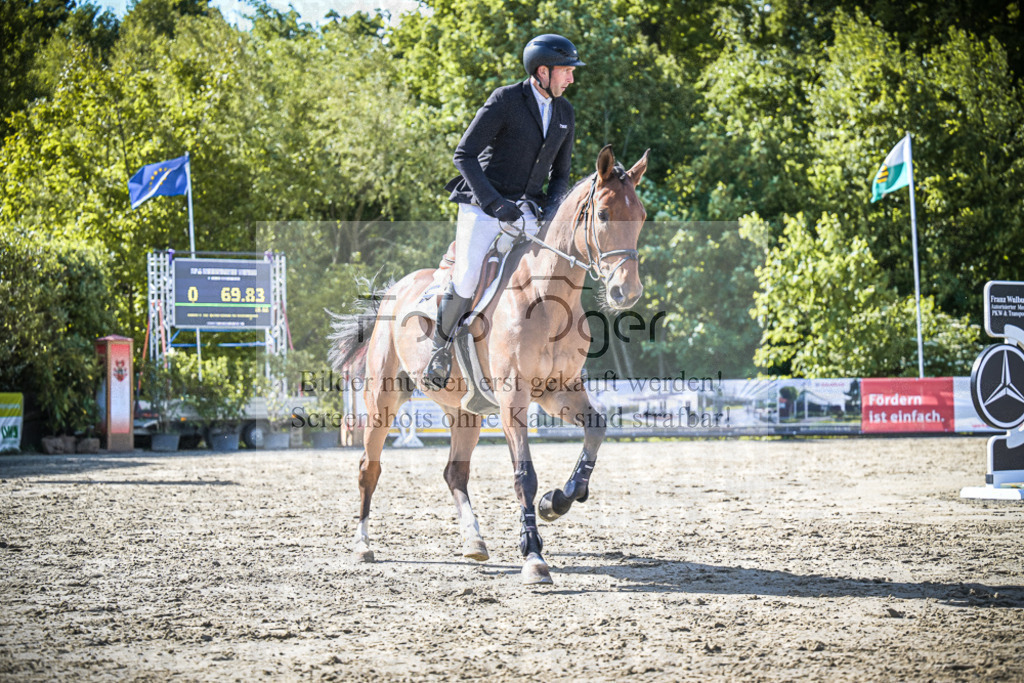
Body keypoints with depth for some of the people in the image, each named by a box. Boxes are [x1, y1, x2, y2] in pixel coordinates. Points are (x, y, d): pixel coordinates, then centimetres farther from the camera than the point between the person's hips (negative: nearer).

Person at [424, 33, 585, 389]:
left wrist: (551, 207, -4)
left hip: (526, 210, 5)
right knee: (467, 281, -19)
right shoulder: (505, 100, -11)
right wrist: (493, 202, -23)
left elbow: (560, 172, 17)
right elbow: (463, 155, -13)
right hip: (483, 207, -5)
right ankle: (440, 347, 7)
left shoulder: (565, 113, 8)